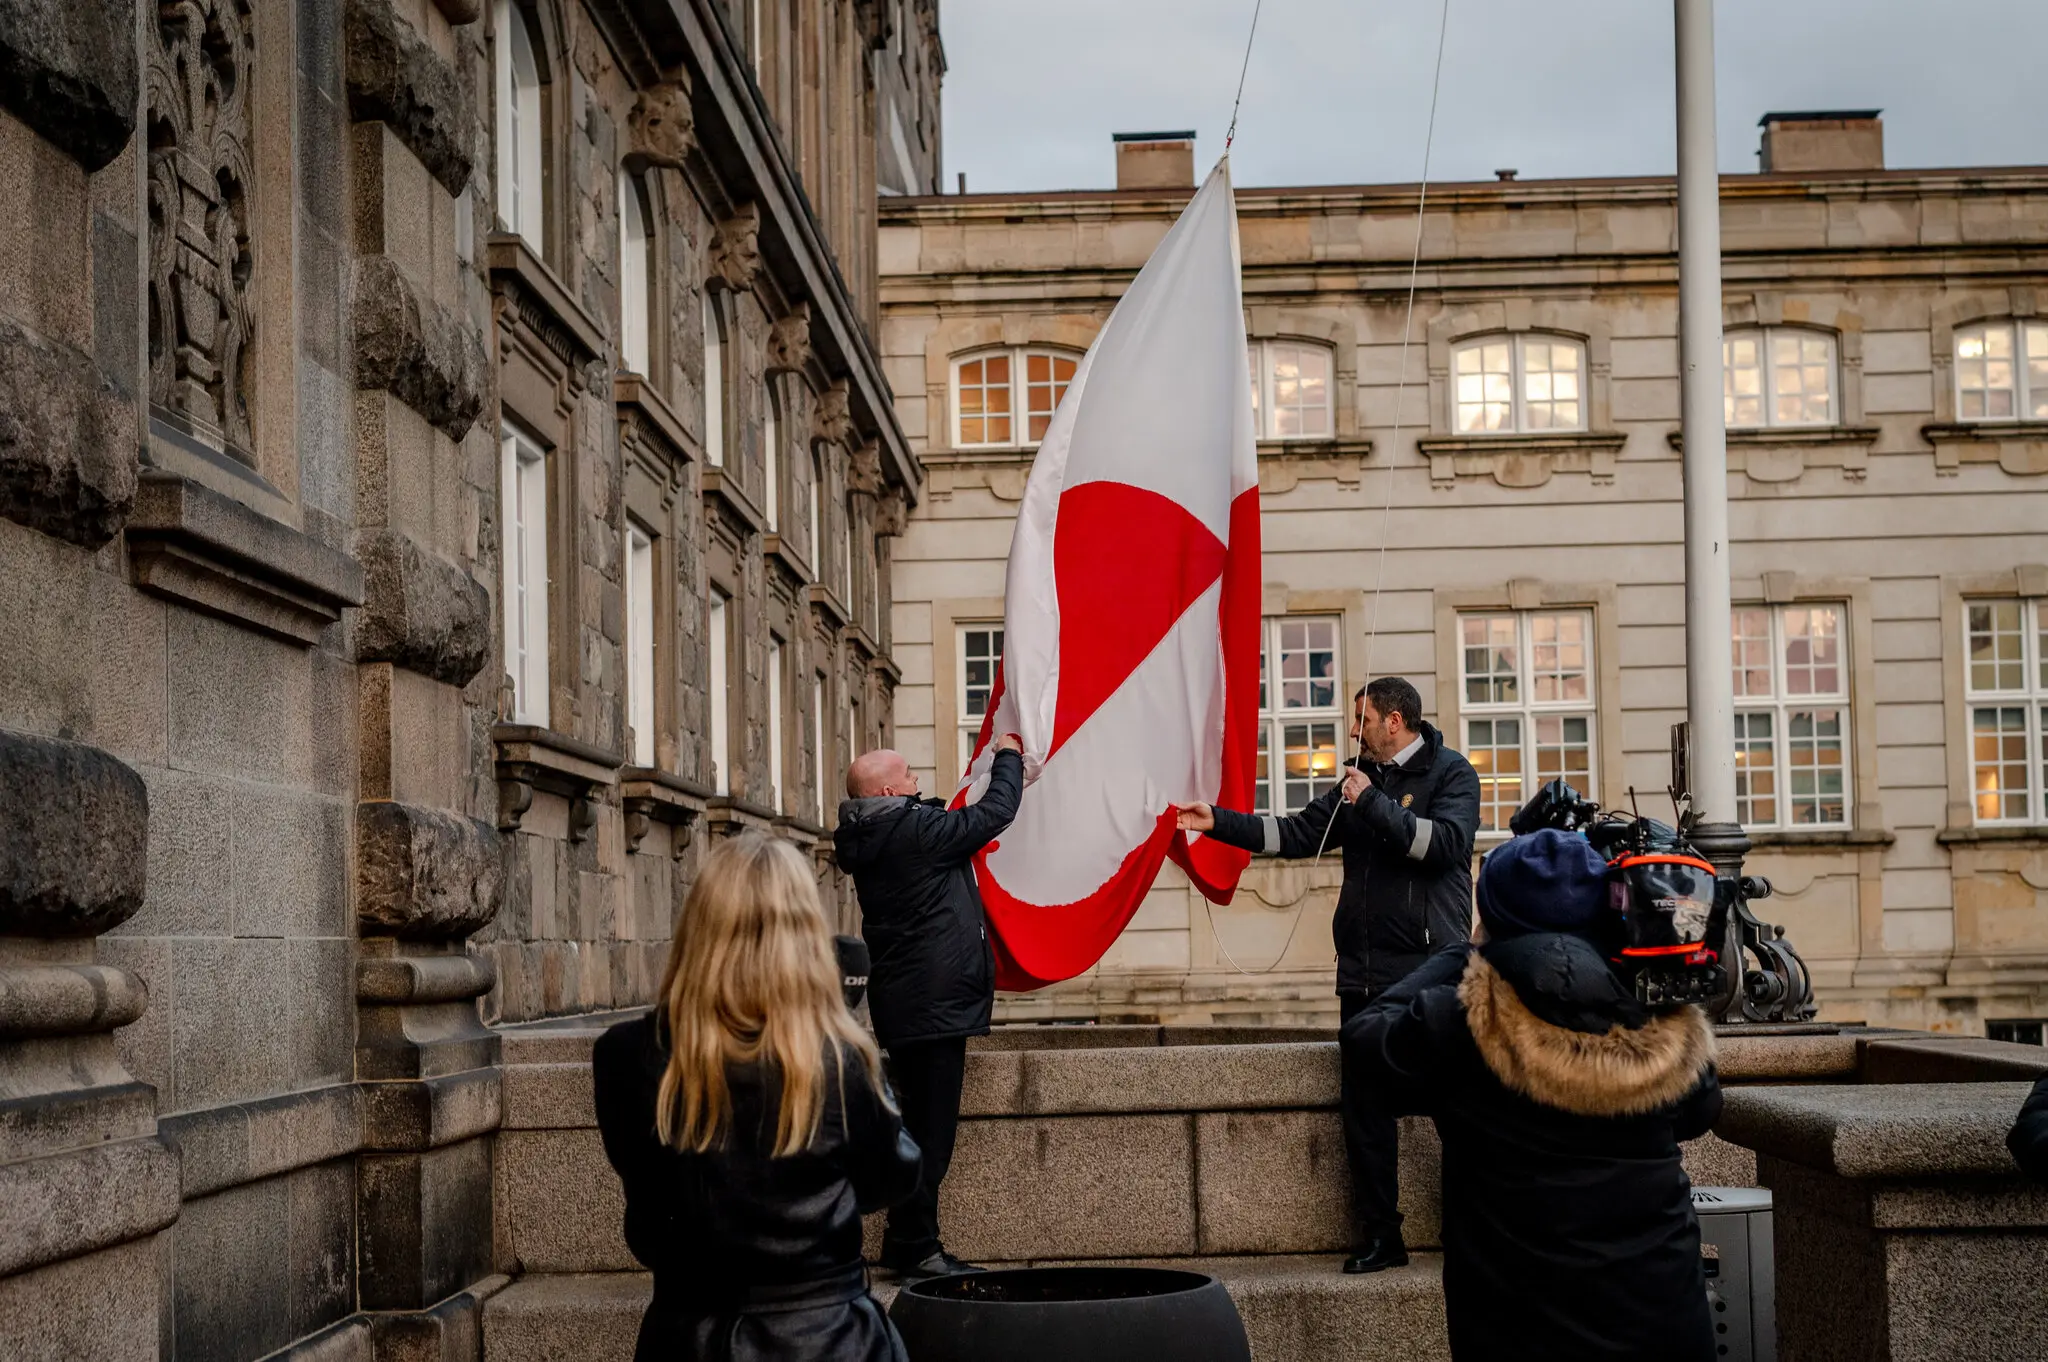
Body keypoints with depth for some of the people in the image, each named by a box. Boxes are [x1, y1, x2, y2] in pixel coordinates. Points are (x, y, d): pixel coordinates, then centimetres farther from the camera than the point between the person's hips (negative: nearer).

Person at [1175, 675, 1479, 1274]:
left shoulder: (1450, 773, -2)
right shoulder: (1359, 781, 18)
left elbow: (1447, 843, -18)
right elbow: (1296, 835, 18)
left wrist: (1375, 806, -17)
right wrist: (1219, 822, 12)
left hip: (1431, 968, -7)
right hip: (1365, 972, 7)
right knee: (1365, 1107, 6)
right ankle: (1379, 1236, 13)